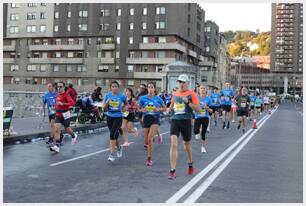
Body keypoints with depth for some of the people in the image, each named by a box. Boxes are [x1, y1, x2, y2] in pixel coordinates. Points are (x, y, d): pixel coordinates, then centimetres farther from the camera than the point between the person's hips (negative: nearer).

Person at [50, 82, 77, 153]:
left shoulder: (66, 95, -13)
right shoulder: (57, 95, 10)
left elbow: (72, 103, -27)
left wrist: (63, 104, -30)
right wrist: (56, 107, 16)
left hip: (65, 114, -6)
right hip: (58, 114, 6)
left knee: (67, 129, 11)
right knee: (57, 130, -8)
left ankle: (74, 136, 45)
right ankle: (57, 146, -10)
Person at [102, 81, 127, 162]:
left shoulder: (121, 96, -6)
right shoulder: (107, 95, -2)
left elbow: (126, 104, 15)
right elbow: (104, 108, -2)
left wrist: (124, 108, -3)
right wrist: (107, 102, -20)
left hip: (118, 117, -3)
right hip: (109, 117, 3)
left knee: (112, 134, -17)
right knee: (114, 134, 16)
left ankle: (111, 154, -11)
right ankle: (119, 147, 45)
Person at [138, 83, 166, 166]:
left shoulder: (158, 98, -1)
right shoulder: (143, 98, 1)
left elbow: (165, 108, 8)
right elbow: (139, 108, 10)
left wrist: (158, 109, -11)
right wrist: (143, 110, -12)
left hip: (155, 119, -2)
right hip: (146, 118, 2)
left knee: (150, 138, -19)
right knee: (146, 141, 5)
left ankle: (149, 158, -8)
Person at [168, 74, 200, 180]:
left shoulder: (191, 94, -3)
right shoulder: (174, 93, 10)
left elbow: (198, 108, -9)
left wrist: (188, 102, -21)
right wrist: (170, 108, 7)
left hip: (186, 121, -2)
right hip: (175, 120, 2)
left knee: (187, 145, 15)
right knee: (173, 144, -12)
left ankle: (190, 164, 43)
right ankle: (172, 171, -11)